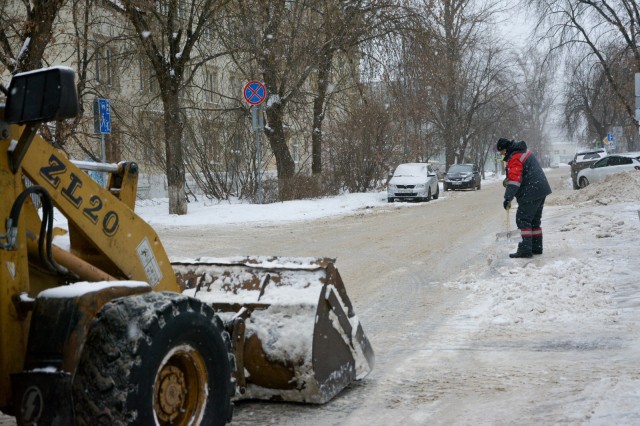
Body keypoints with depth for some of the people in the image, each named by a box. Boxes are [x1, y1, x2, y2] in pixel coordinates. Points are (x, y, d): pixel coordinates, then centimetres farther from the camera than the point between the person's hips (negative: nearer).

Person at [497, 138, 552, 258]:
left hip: (530, 193, -10)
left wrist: (508, 198, -28)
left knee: (523, 220, -8)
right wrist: (508, 180, 31)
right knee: (535, 220, 18)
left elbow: (515, 179, -26)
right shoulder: (525, 152, 16)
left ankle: (525, 249, -13)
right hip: (541, 190, 10)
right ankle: (536, 247, 24)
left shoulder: (514, 159, -16)